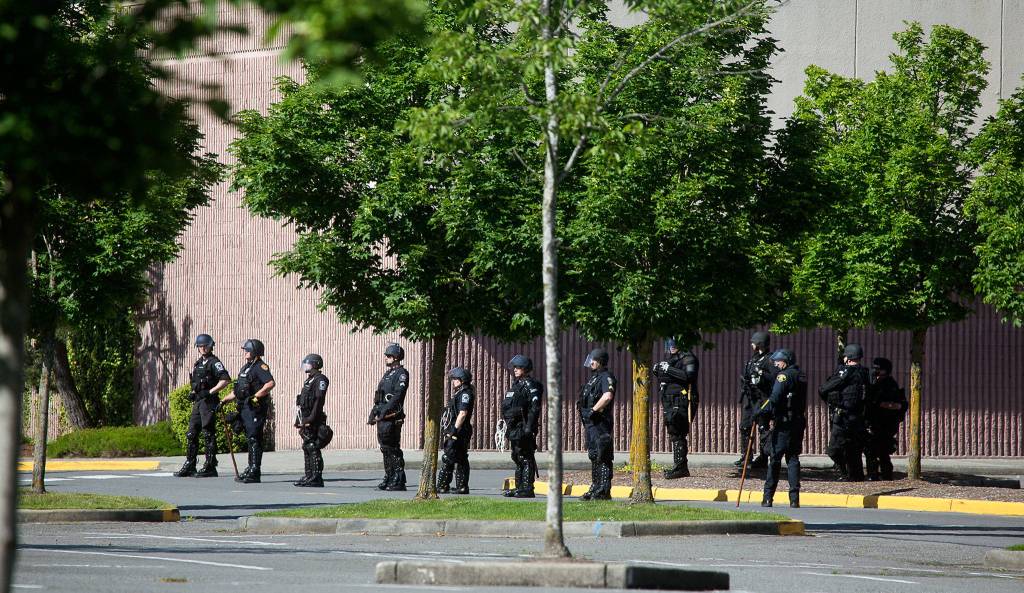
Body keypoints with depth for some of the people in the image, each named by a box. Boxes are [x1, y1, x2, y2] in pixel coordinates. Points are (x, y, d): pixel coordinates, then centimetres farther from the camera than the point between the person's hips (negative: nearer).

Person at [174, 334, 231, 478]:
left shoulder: (214, 362, -7)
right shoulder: (198, 363, 20)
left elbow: (225, 379, -17)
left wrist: (210, 392, -19)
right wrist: (193, 393, 11)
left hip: (209, 401, -9)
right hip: (197, 402, 9)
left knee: (208, 434, -8)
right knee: (191, 434, 8)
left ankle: (210, 467, -6)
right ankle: (189, 466, 12)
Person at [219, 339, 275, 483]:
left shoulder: (260, 367, -9)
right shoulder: (246, 367, 21)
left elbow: (271, 383, -25)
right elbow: (238, 391, 29)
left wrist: (255, 396, -24)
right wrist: (224, 401, 25)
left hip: (255, 408, -10)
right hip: (245, 408, 10)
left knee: (254, 439, -11)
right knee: (250, 439, 11)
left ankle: (254, 473, -13)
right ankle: (251, 470, 14)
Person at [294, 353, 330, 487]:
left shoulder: (320, 380, -10)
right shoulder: (309, 380, 21)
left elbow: (319, 401, -19)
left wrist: (311, 419, -24)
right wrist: (299, 421, 21)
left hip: (313, 421, -10)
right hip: (305, 420, 10)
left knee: (313, 448, -10)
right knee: (307, 447, 12)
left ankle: (316, 478, -11)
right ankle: (309, 476, 17)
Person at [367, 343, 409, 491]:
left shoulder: (401, 374, -8)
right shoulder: (387, 373, 21)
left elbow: (397, 395, -18)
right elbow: (378, 397, 25)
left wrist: (385, 411, -23)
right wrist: (373, 413, 18)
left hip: (392, 416, -9)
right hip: (383, 418, 9)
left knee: (393, 448, -9)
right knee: (385, 448, 10)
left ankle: (399, 480, -7)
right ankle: (389, 478, 15)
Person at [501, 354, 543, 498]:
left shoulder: (530, 385, -10)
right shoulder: (516, 385, 18)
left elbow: (535, 408, -18)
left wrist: (529, 427, -23)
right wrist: (508, 424, 22)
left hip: (524, 427, -10)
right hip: (514, 427, 10)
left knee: (526, 458, -9)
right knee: (517, 458, 14)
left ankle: (527, 489, -9)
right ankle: (519, 487, 20)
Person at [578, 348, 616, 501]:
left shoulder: (606, 377, -12)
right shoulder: (594, 378, 20)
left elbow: (607, 396, -28)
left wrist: (593, 410, -22)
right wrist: (583, 409, 13)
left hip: (601, 423, -11)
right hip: (591, 423, 11)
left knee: (602, 457, -10)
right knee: (594, 456, 14)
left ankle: (604, 491, -11)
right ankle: (595, 489, 21)